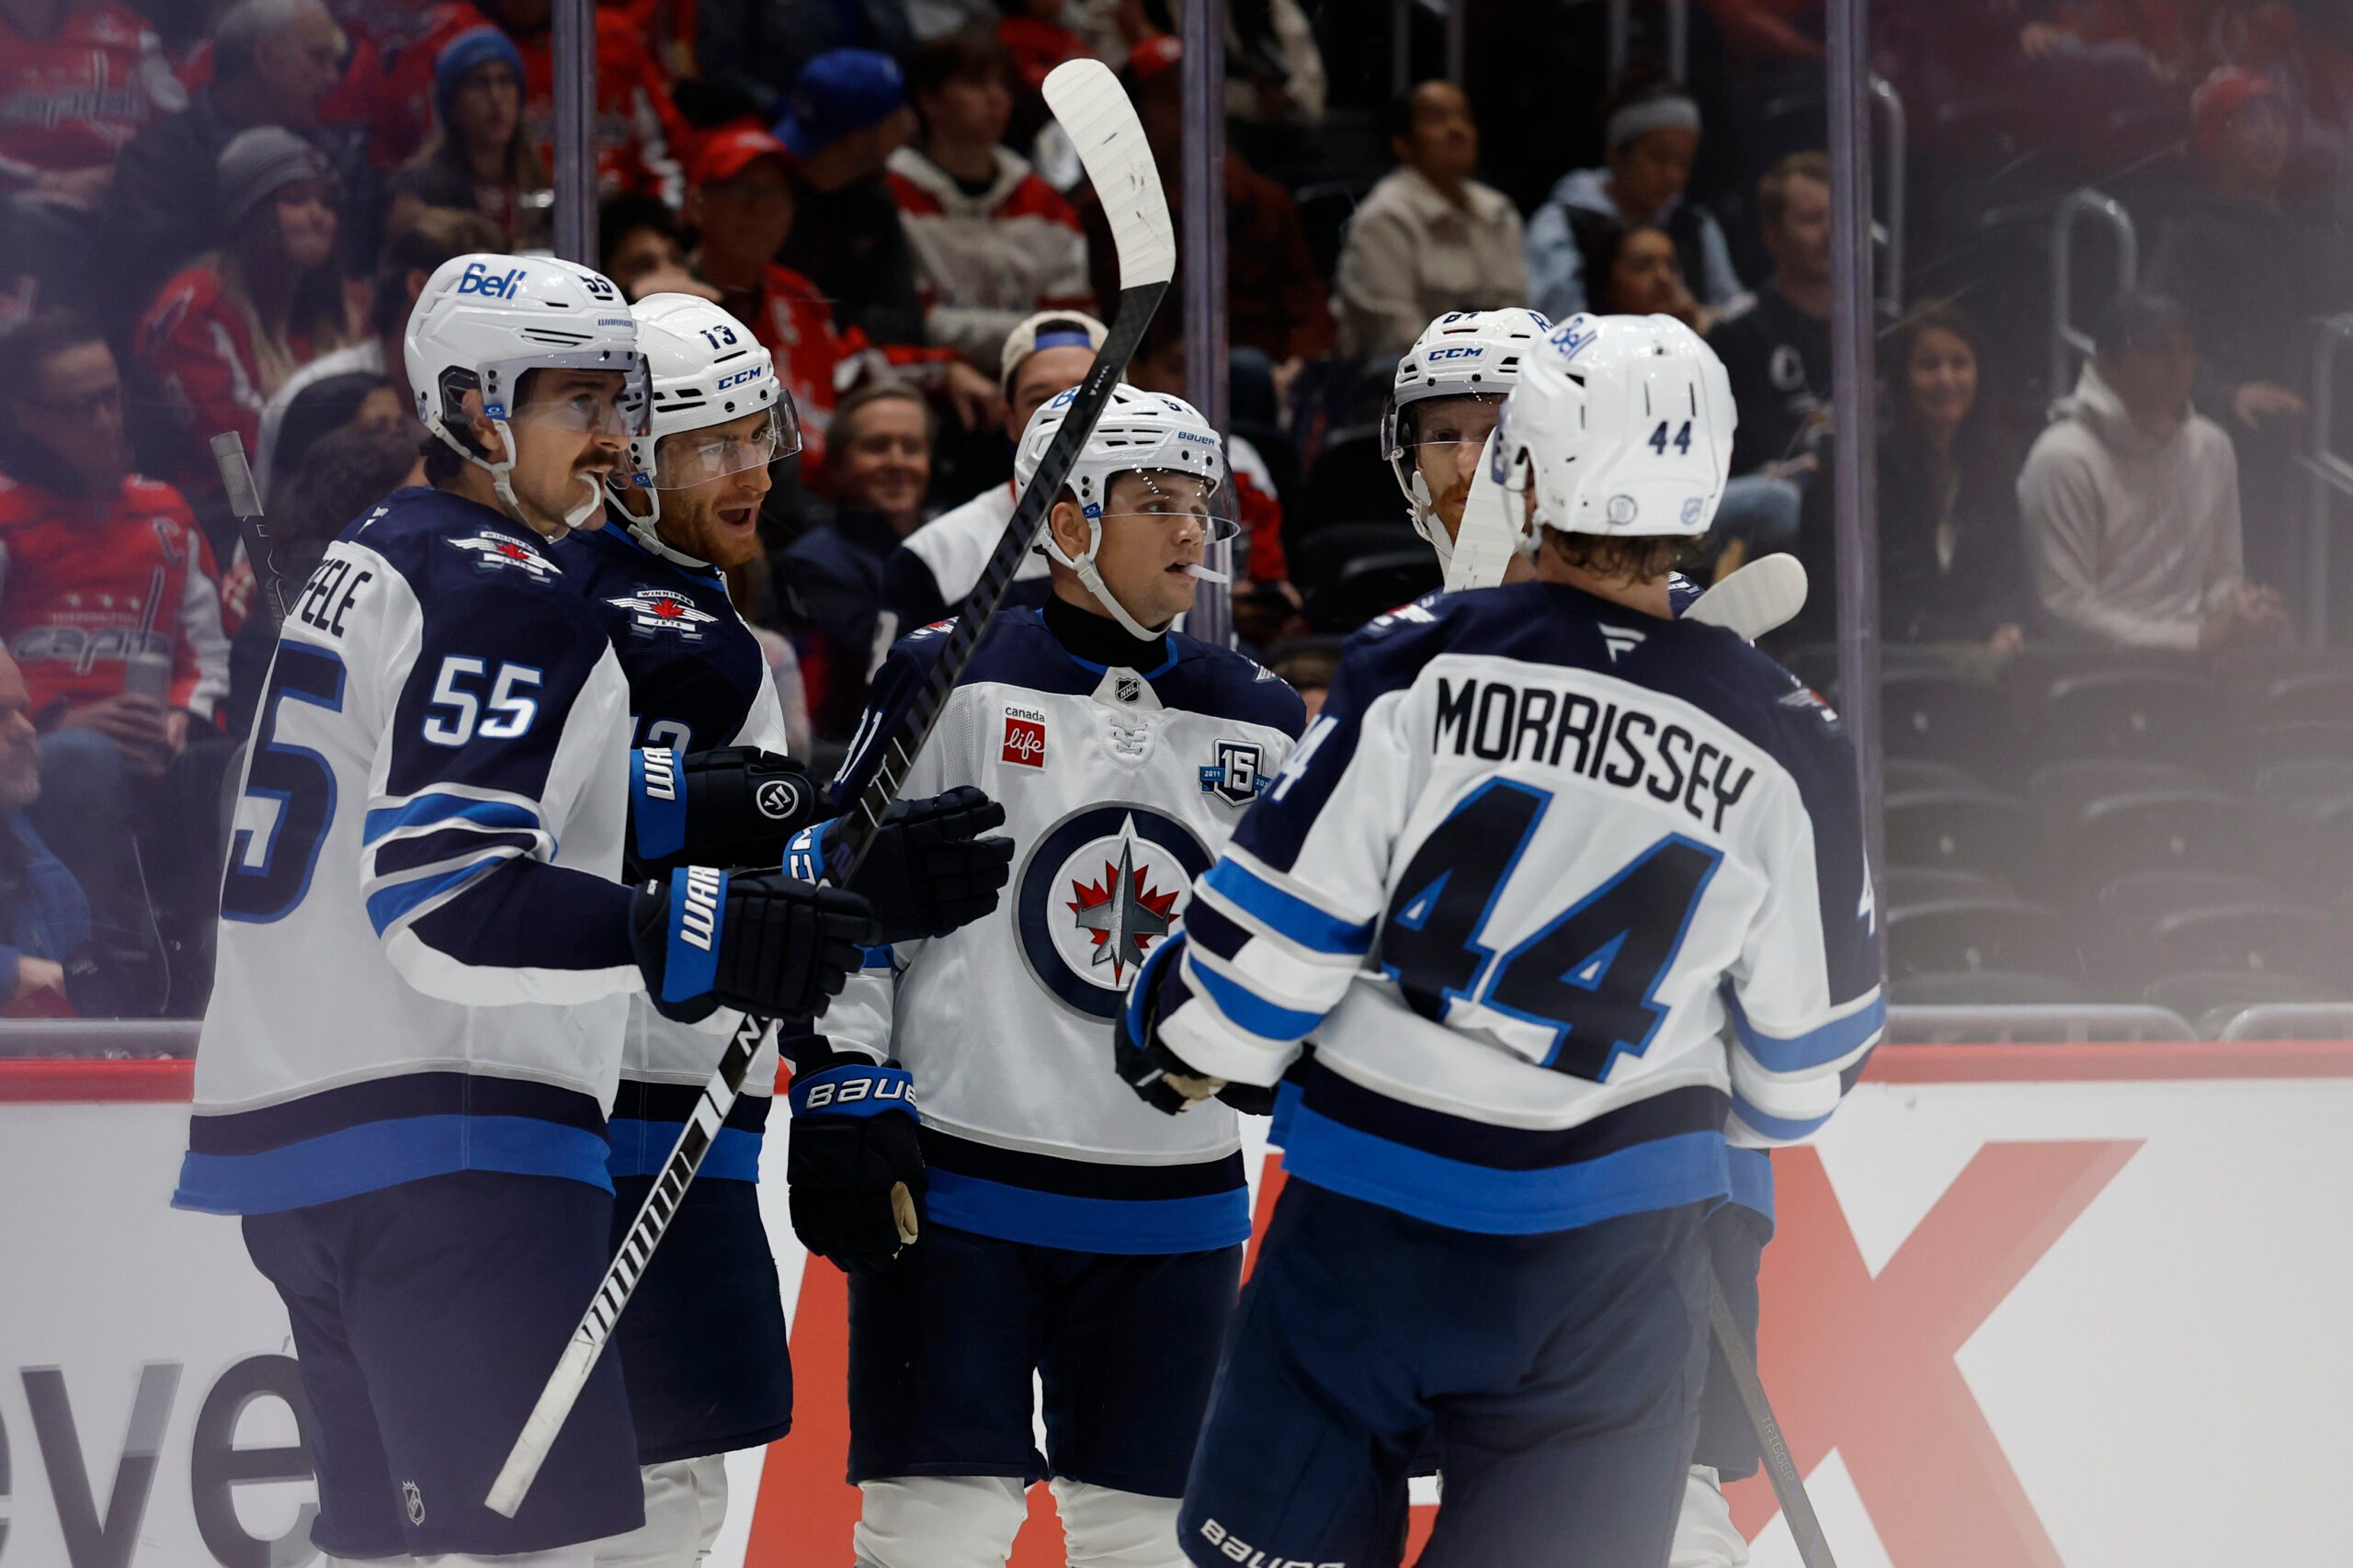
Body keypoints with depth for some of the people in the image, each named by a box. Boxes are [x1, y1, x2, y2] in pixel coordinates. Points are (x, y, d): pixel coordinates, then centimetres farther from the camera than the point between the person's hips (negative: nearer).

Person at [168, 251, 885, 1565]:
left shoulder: (378, 560, 19)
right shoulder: (509, 598, -12)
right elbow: (440, 903, -23)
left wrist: (710, 812, 24)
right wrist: (692, 938, -33)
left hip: (295, 1134, 11)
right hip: (442, 1156, -11)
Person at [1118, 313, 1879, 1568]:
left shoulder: (1420, 670, -11)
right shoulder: (1782, 745, -4)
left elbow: (1275, 919, -8)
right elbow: (1804, 1055, 6)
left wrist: (1180, 1044, 12)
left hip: (1365, 1226, -1)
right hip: (1609, 1268, 1)